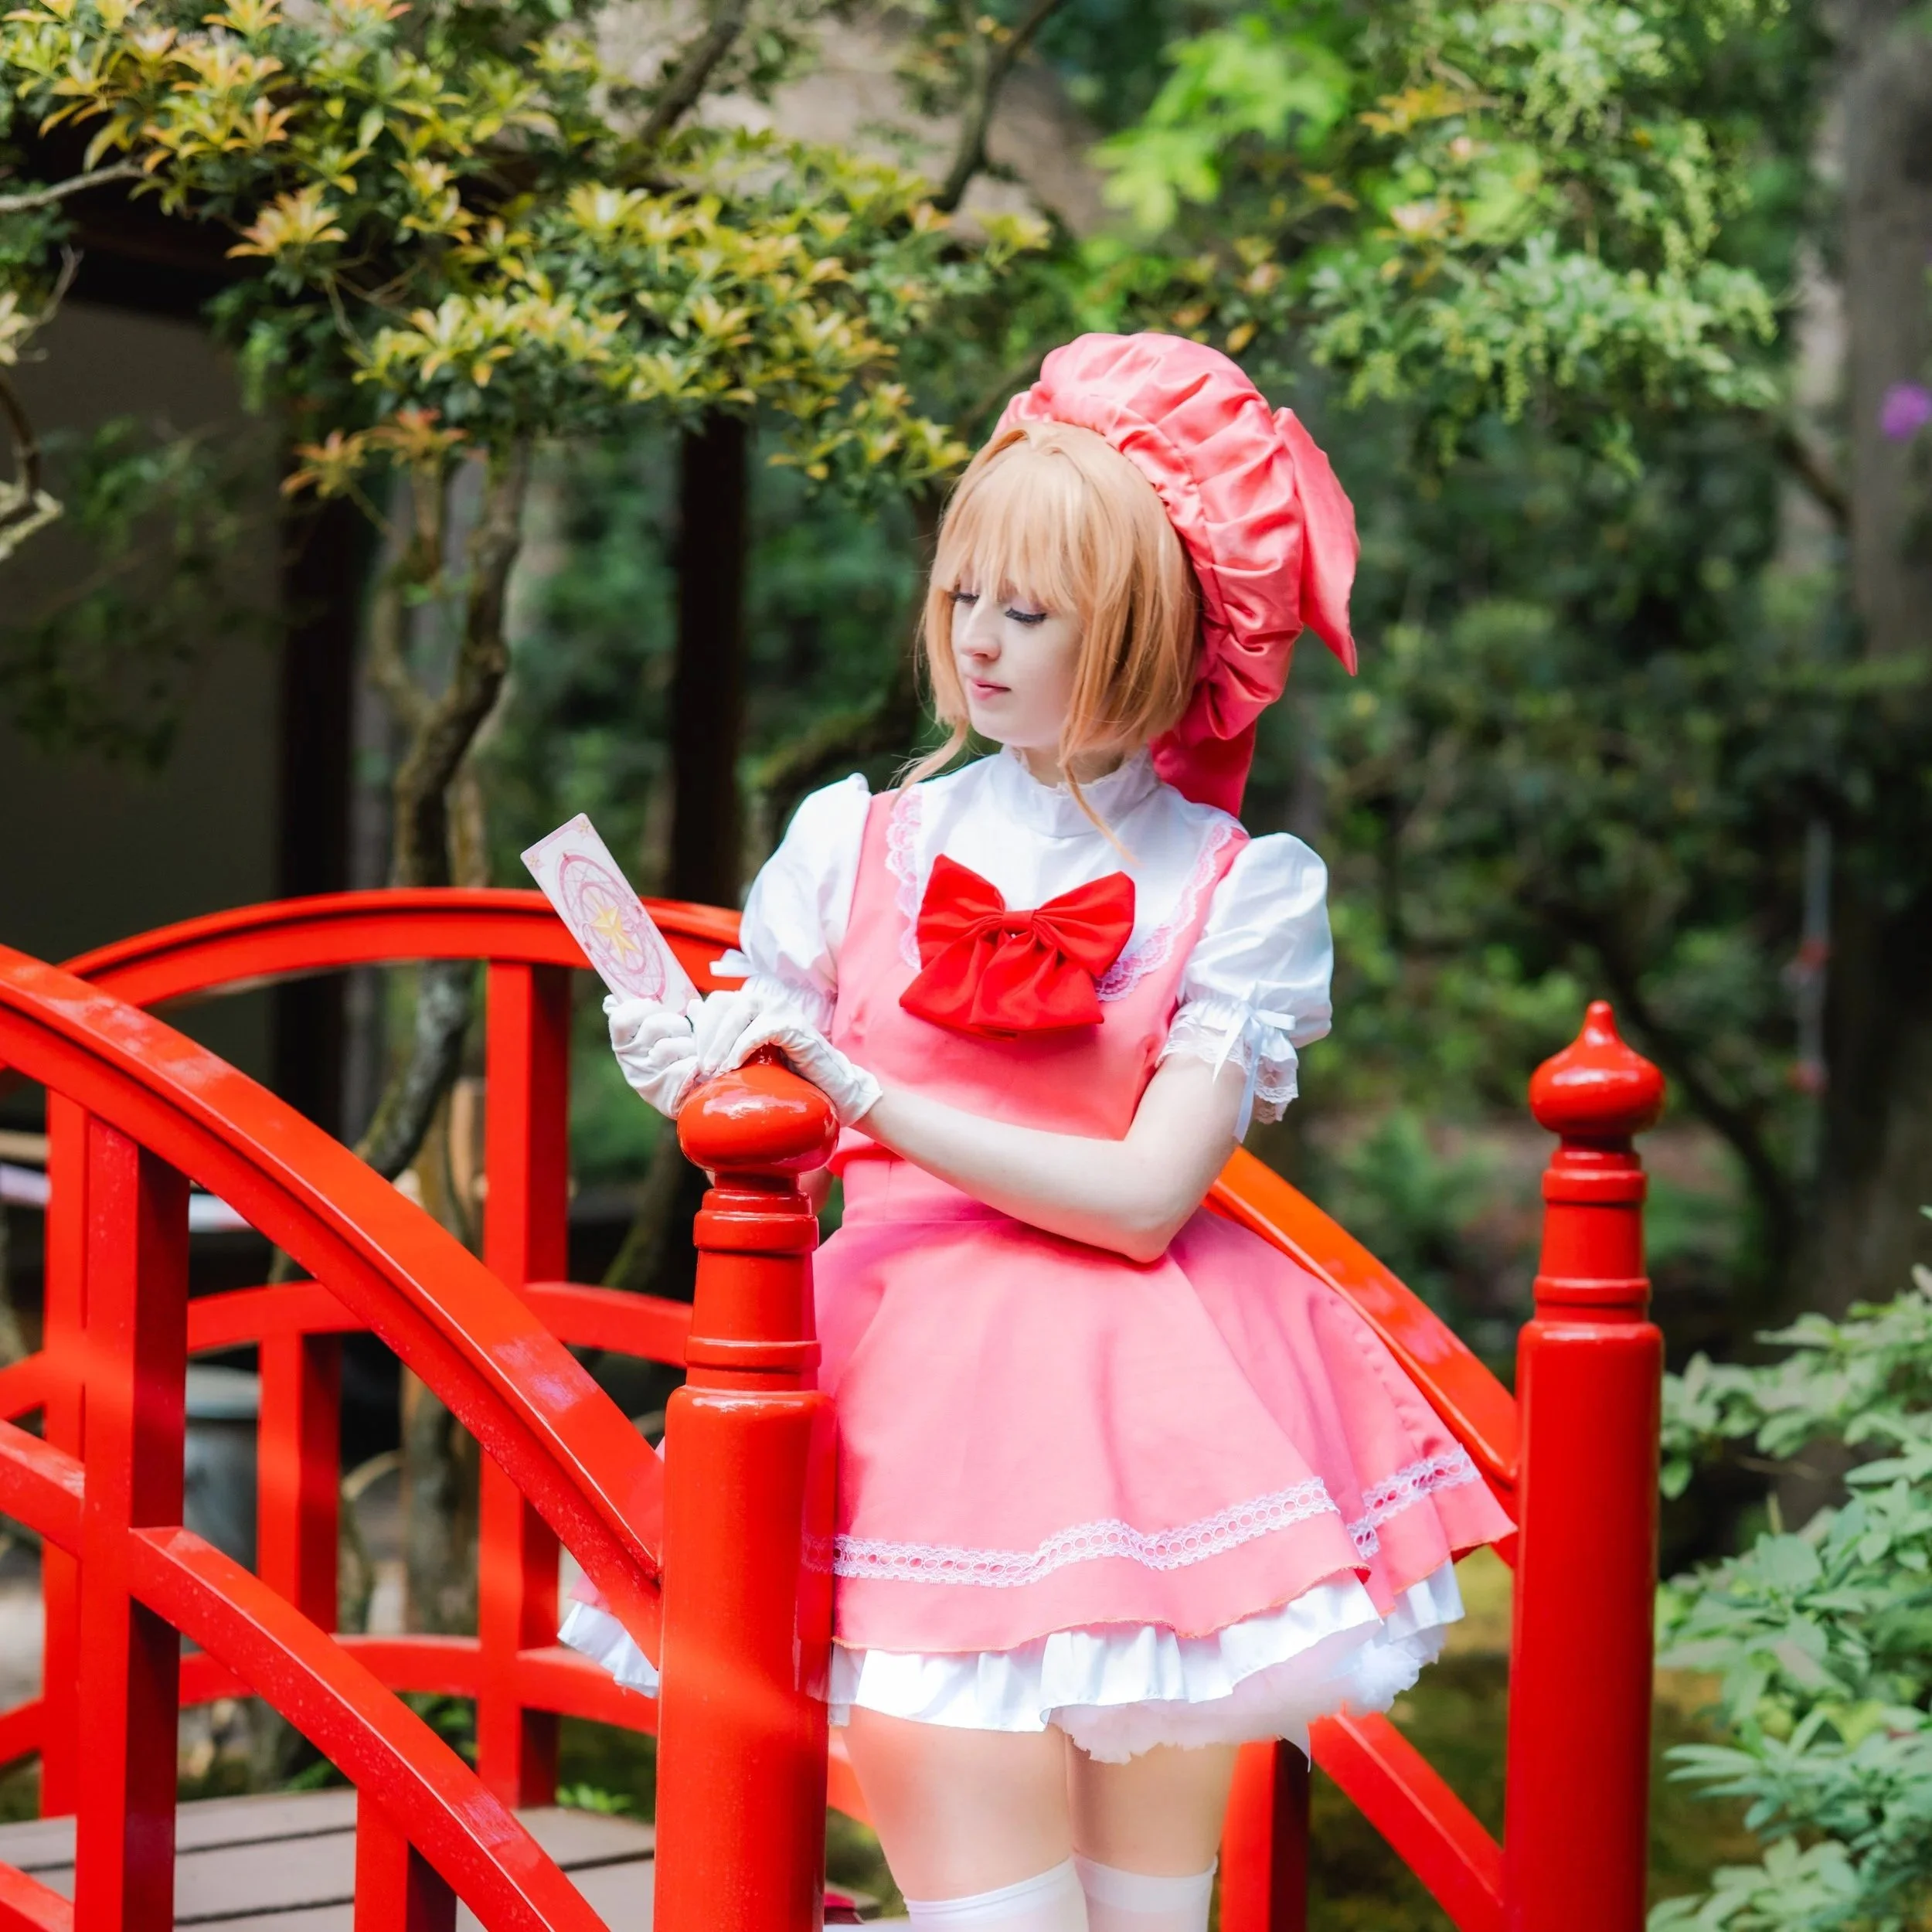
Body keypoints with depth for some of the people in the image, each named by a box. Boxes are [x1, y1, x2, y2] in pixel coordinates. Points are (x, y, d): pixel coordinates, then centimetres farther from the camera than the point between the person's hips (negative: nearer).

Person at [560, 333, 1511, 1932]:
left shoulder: (1237, 887, 2)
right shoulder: (861, 842, 7)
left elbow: (1145, 1196, -9)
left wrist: (854, 1092, -15)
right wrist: (698, 1076, -16)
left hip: (1147, 1417, 0)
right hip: (925, 1401, 0)